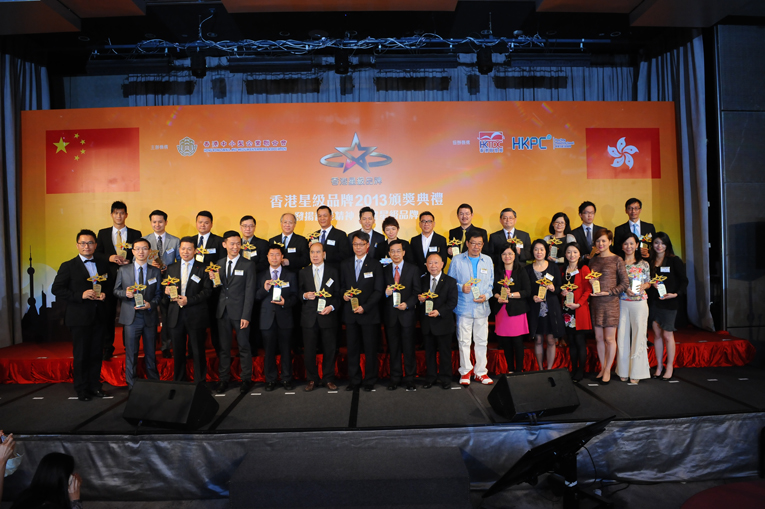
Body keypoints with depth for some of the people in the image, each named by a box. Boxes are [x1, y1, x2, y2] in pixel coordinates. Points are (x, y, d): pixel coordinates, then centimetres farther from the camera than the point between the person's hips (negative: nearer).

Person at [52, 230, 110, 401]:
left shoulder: (103, 263, 8)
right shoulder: (68, 266, -4)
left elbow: (110, 283, 16)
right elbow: (56, 289, -8)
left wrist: (105, 293, -5)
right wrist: (80, 295, -19)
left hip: (99, 316, 4)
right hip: (79, 317, -3)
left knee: (97, 353, 12)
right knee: (81, 355, 5)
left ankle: (95, 385, 27)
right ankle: (82, 389, 20)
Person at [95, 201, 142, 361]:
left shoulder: (135, 234, 9)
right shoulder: (103, 233, 12)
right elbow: (97, 254, 8)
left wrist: (129, 262, -13)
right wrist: (109, 258, -11)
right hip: (109, 277, 1)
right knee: (108, 313, 3)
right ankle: (108, 349, 13)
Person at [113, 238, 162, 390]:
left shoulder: (155, 272, 6)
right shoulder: (123, 270, 5)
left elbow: (159, 293, 6)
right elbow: (116, 291, 7)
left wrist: (150, 304, -13)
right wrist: (125, 293, -14)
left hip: (150, 316, 1)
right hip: (131, 317, -1)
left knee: (151, 353, 10)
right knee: (131, 354, 5)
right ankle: (131, 386, 17)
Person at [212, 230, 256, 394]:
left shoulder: (248, 265, -4)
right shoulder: (219, 263, 9)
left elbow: (249, 292, -7)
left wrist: (246, 316, -13)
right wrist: (213, 279, -11)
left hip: (239, 312, -4)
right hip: (222, 311, 4)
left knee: (244, 347, 5)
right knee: (223, 347, 12)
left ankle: (246, 379, 17)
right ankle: (223, 379, 23)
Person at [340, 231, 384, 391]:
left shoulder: (375, 265, 1)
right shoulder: (345, 265, 12)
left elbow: (378, 291, -3)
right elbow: (342, 285, 18)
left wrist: (364, 307, -13)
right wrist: (343, 293, -6)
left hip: (369, 314, -3)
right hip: (350, 313, 3)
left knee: (370, 350, 4)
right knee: (352, 349, 7)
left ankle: (370, 381, 16)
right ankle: (353, 380, 18)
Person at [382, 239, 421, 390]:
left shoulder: (412, 269, 3)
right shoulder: (384, 271, 9)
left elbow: (416, 292, -1)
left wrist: (407, 304, -16)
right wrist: (386, 293, -14)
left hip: (407, 314, -2)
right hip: (390, 315, 2)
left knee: (409, 348, 4)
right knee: (393, 348, 8)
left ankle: (409, 378, 16)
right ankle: (395, 378, 19)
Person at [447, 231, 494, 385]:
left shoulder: (488, 260, 10)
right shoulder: (457, 260, 1)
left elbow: (491, 283, 12)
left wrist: (486, 295, -7)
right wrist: (461, 287, -14)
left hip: (482, 307, 2)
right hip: (463, 307, -2)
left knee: (482, 341, 7)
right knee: (464, 341, 3)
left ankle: (480, 372, 19)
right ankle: (466, 371, 17)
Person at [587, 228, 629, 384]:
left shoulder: (617, 260, -4)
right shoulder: (593, 261, 11)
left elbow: (625, 283, -6)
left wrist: (607, 292, -13)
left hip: (610, 303, -4)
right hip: (595, 303, 5)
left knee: (609, 339, 2)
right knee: (599, 338, 9)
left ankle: (608, 370, 14)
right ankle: (602, 368, 21)